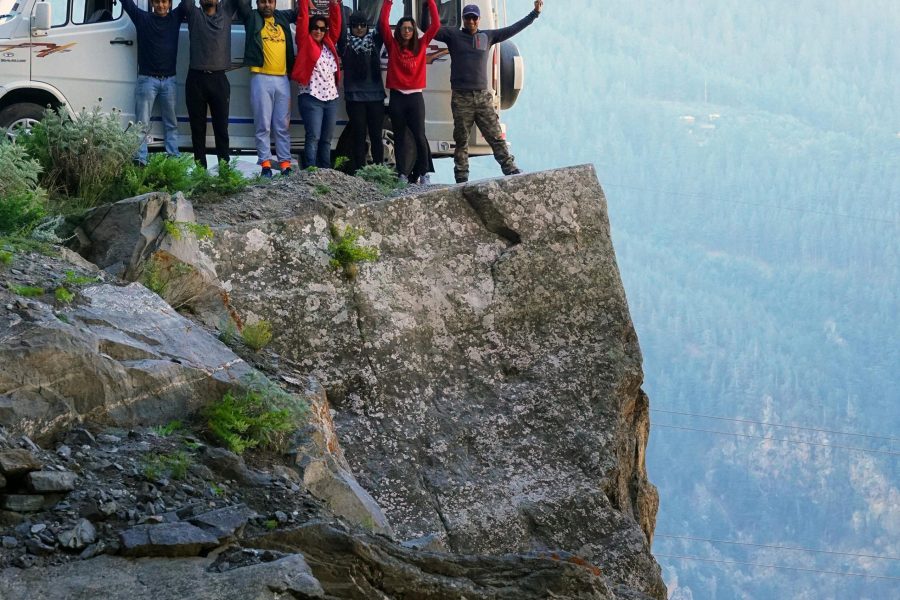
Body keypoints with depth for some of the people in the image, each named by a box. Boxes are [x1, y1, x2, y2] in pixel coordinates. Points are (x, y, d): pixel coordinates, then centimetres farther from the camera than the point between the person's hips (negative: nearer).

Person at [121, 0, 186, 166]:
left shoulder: (175, 18, 8)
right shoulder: (142, 18, 2)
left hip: (169, 80, 3)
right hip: (147, 79, -3)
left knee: (171, 123, 8)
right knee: (143, 123, -5)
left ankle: (174, 159, 12)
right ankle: (139, 161, -9)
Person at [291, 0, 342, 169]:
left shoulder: (329, 44, 15)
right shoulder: (306, 42, 3)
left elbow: (336, 23, 14)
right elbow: (303, 20, -4)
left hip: (331, 98, 6)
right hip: (311, 98, -6)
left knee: (326, 139, 8)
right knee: (313, 137, -12)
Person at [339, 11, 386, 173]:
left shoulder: (375, 40, 11)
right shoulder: (345, 42, 6)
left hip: (375, 95, 2)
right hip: (354, 96, -2)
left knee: (376, 135, 4)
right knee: (358, 135, -1)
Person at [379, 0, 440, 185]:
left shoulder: (421, 45, 8)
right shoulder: (393, 45, 5)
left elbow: (435, 25, 4)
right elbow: (383, 23, -3)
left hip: (415, 96, 0)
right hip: (397, 97, 0)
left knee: (420, 136, -7)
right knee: (400, 137, 5)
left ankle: (424, 174, 0)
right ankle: (402, 175, 7)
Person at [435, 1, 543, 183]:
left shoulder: (488, 36, 13)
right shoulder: (453, 35, 6)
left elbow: (513, 29, 19)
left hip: (483, 97, 2)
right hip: (461, 98, -2)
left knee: (496, 137, -1)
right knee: (461, 141, 1)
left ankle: (512, 172, -3)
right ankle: (461, 180, 3)